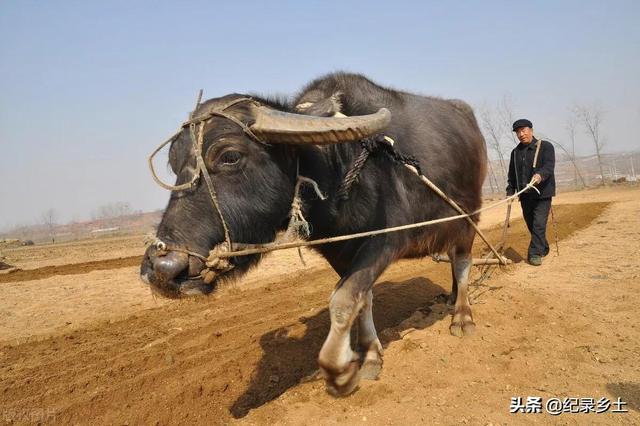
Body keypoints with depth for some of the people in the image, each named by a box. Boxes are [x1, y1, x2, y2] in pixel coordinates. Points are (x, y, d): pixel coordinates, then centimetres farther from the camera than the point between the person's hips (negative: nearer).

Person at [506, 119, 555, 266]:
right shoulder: (515, 152, 14)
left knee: (539, 224, -11)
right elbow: (512, 174, 18)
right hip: (525, 195, 6)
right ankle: (543, 249, 28)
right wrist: (510, 191, 9)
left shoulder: (545, 146, -3)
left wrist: (540, 175, -38)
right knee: (531, 225, 11)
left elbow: (549, 166, -18)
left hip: (542, 194, -5)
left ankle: (535, 253, -6)